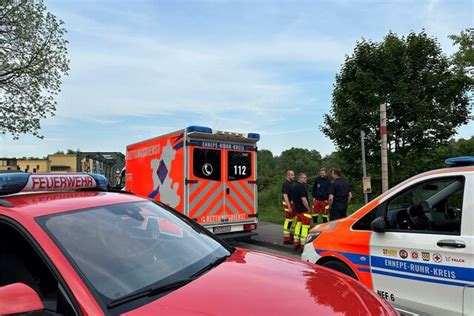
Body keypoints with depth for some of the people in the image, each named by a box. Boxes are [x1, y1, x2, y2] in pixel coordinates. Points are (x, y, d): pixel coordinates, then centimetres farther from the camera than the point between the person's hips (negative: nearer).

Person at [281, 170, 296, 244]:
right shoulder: (285, 184, -15)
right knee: (288, 221, -6)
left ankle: (292, 236, 28)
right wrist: (289, 206, -26)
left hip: (293, 203, 9)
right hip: (288, 203, -9)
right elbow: (285, 196, -22)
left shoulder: (292, 183, 13)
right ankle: (286, 239, 1)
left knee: (295, 219, 15)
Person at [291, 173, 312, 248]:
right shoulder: (302, 187, -18)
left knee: (299, 224, 17)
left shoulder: (294, 186, 13)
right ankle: (303, 244, -4)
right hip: (304, 210, -10)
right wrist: (308, 209, -13)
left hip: (297, 209, 10)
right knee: (305, 226, -5)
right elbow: (303, 199, -22)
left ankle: (296, 241, 22)